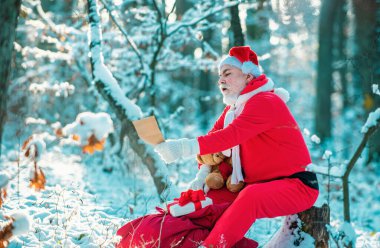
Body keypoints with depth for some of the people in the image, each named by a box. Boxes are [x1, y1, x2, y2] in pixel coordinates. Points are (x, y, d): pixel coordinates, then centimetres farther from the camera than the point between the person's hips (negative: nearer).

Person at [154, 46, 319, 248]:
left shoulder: (265, 102, -16)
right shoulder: (234, 107, 15)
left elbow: (232, 135, -29)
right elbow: (215, 136, 8)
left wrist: (185, 147, -38)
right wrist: (203, 173, -9)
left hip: (297, 184, -10)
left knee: (250, 196, -36)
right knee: (208, 197, 5)